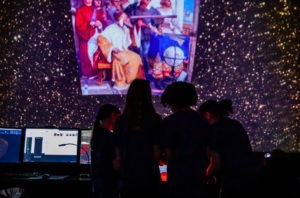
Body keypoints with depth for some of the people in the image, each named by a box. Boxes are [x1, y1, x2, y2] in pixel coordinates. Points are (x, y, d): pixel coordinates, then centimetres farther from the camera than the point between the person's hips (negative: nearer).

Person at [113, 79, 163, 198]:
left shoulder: (120, 121, 1)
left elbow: (118, 155, 3)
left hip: (127, 180, 3)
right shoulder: (155, 120, -6)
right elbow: (157, 154, -7)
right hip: (149, 180, -2)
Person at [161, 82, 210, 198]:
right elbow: (208, 154, 9)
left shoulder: (169, 122, -6)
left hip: (177, 176, -4)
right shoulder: (203, 121, 7)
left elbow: (167, 155, -7)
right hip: (199, 177, 4)